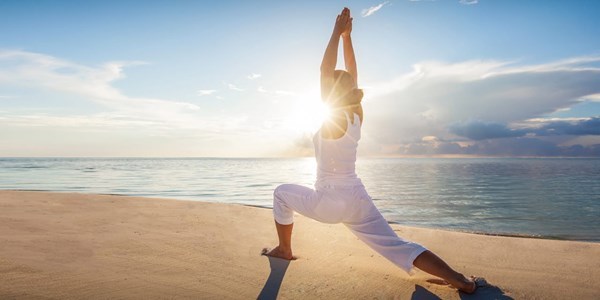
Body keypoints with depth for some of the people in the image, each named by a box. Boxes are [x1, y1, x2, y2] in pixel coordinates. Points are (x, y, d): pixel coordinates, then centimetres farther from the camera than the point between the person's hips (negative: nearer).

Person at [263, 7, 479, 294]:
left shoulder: (333, 119, -13)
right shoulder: (357, 115, 4)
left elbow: (325, 70, -15)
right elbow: (351, 75, 14)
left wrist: (338, 31, -10)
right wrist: (347, 36, 15)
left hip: (330, 202, -6)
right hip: (357, 199, 6)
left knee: (281, 193, 18)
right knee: (398, 247, 0)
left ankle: (284, 250, 26)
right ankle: (460, 281, -14)